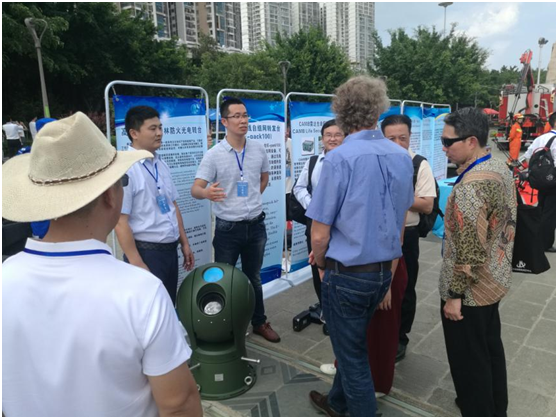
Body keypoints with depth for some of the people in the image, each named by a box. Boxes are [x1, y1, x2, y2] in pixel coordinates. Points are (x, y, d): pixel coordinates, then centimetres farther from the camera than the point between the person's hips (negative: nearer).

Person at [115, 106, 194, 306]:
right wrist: (137, 263, -20)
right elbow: (120, 221, -20)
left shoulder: (161, 164, 7)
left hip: (170, 249, 7)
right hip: (146, 252, -7)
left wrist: (184, 243, 13)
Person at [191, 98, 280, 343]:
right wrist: (207, 193, -39)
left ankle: (260, 323, 34)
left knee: (254, 278, 18)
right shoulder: (214, 155, -11)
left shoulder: (258, 149, 2)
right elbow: (196, 188, -17)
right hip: (228, 228, -3)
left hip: (256, 225, 4)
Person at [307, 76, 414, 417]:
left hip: (347, 274, -7)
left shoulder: (340, 158, -19)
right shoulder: (402, 157, 0)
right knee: (354, 345, 26)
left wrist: (320, 263, 5)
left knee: (353, 355, 11)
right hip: (383, 272, 7)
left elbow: (320, 235, -16)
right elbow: (400, 226, 9)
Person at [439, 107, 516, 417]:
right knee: (490, 347, 25)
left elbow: (469, 252, -27)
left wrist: (454, 295, -18)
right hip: (494, 280, 10)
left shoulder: (470, 187, -28)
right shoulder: (501, 169, 2)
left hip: (471, 290, -10)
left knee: (469, 360, 9)